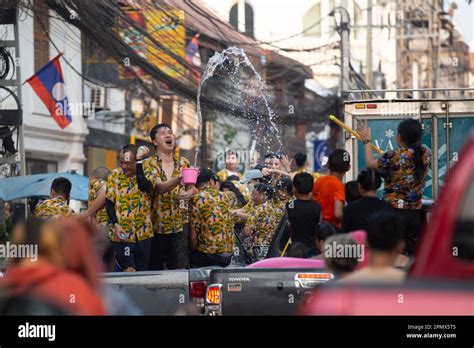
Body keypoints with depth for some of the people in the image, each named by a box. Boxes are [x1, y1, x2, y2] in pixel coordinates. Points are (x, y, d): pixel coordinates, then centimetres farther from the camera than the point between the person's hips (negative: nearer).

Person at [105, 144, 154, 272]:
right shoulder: (115, 175, 0)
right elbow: (109, 202, 1)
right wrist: (115, 224, -8)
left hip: (144, 233, 1)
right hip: (123, 234, -1)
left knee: (144, 272, 8)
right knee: (129, 270, -11)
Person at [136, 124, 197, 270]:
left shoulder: (183, 163, 9)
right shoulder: (149, 164, -3)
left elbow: (194, 187, 14)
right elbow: (158, 187, -20)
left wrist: (190, 192, -10)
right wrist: (179, 179, -38)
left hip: (180, 222, 2)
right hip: (157, 223, -2)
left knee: (181, 265, -6)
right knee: (155, 267, 4)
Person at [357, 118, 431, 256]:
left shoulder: (394, 157, -14)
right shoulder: (425, 154, 0)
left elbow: (370, 163, 3)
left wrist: (367, 141, 18)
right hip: (416, 213, 5)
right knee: (410, 254, 9)